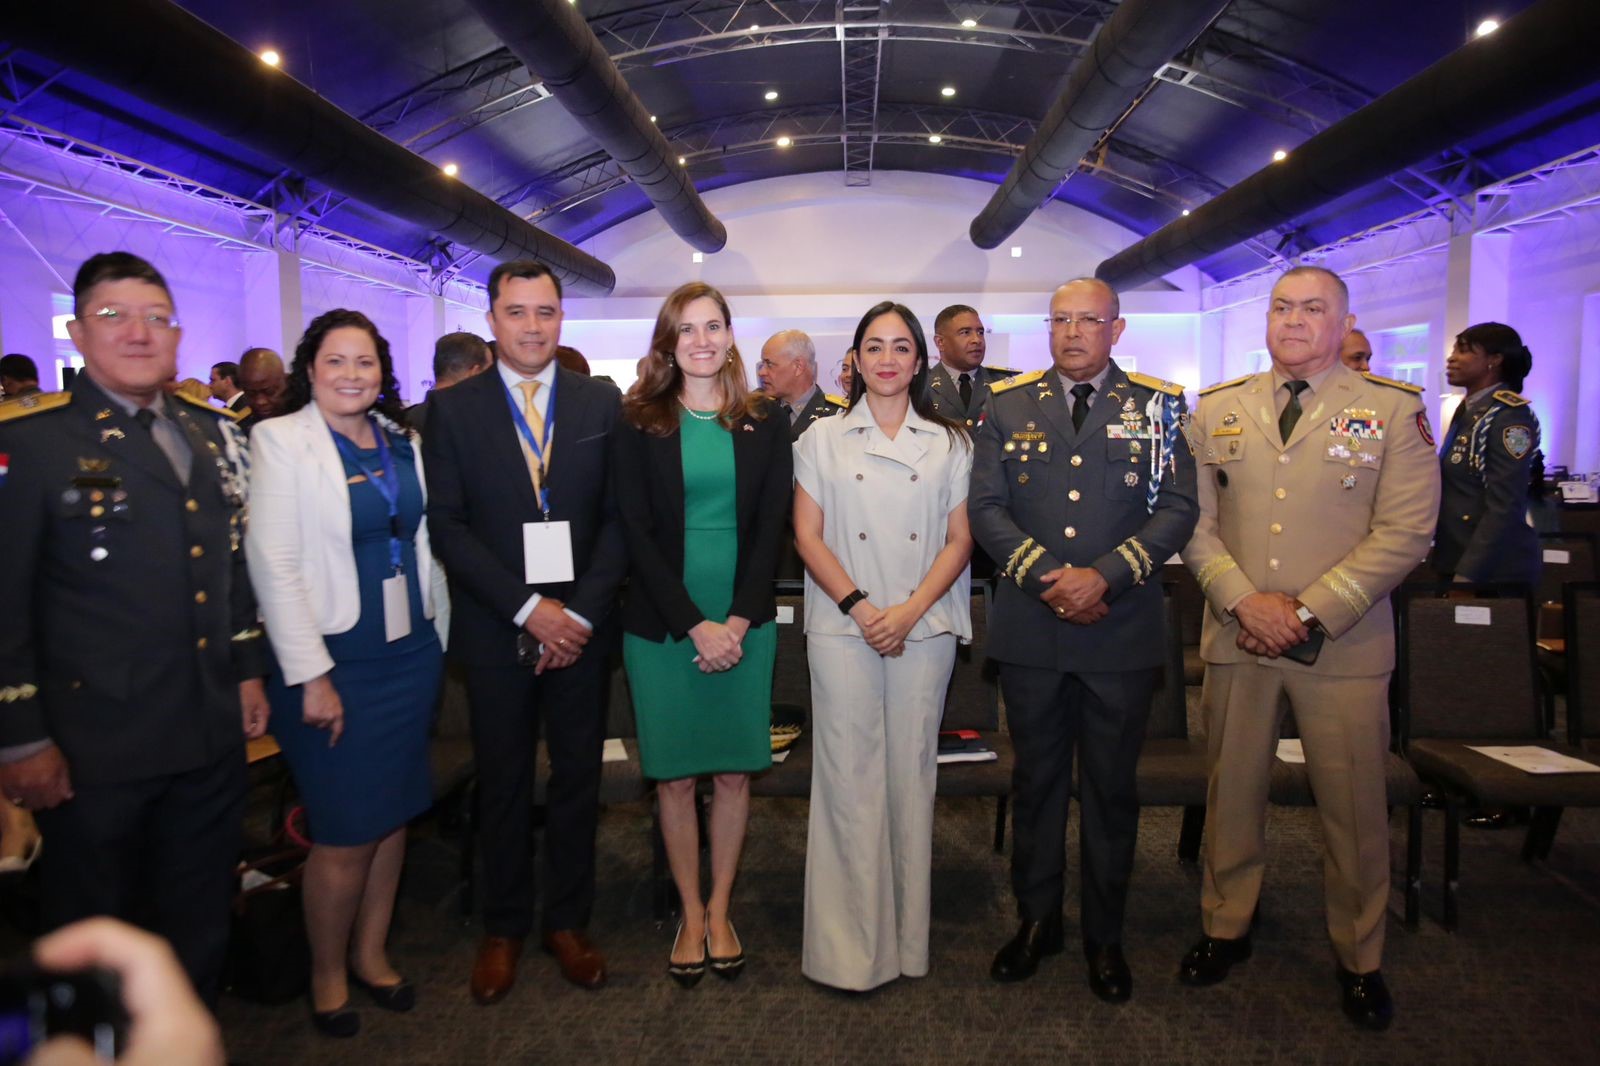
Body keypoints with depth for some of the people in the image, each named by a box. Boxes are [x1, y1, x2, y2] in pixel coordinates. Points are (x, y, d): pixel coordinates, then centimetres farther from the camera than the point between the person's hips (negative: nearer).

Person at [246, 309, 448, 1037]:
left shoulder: (400, 441, 7)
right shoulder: (280, 439, -8)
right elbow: (272, 562, -13)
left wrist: (438, 632, 8)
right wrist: (311, 676, -16)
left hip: (410, 653, 5)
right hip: (335, 661, -5)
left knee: (393, 815, 14)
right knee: (346, 832, 3)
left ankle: (371, 953, 32)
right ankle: (327, 973, 25)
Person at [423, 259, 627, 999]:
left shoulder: (602, 403, 3)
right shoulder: (453, 408, 0)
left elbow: (618, 517, -1)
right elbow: (448, 525, -6)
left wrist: (581, 612, -11)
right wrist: (527, 607, -14)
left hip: (581, 627, 1)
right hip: (496, 630, -1)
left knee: (578, 780, 11)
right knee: (502, 785, 12)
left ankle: (567, 922, 29)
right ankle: (502, 929, 30)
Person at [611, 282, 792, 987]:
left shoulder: (764, 424, 5)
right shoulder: (637, 425, 0)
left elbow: (771, 528, 1)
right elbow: (637, 533, -5)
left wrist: (738, 621, -11)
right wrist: (696, 625, -13)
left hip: (745, 624, 1)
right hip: (662, 626, -1)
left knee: (734, 771, 7)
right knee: (676, 775, 6)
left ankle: (720, 911, 24)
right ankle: (691, 917, 23)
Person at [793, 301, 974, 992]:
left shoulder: (950, 443, 9)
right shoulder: (823, 439, 8)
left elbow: (960, 539, 4)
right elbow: (808, 535, 2)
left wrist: (909, 610, -10)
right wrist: (859, 605, -10)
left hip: (925, 628, 1)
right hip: (842, 627, -1)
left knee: (911, 772, 6)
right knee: (848, 775, -1)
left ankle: (907, 933, 19)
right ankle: (849, 943, 10)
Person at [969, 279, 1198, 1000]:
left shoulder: (1157, 406, 4)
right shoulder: (1007, 404, 7)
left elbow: (1177, 508, -4)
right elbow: (986, 507, 0)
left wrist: (1104, 576, -16)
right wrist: (1046, 578, -12)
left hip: (1122, 629, -1)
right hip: (1030, 627, 1)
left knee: (1111, 787, 10)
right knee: (1036, 779, 13)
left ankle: (1105, 935, 26)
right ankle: (1037, 920, 29)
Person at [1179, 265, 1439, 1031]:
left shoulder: (1394, 409, -1)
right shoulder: (1216, 409, 7)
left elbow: (1405, 532, -7)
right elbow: (1194, 521, 3)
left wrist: (1310, 612, -14)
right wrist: (1244, 602, -11)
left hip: (1343, 646, -2)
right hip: (1235, 638, 2)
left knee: (1354, 807, 8)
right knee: (1231, 793, 12)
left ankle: (1359, 959, 29)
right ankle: (1226, 929, 31)